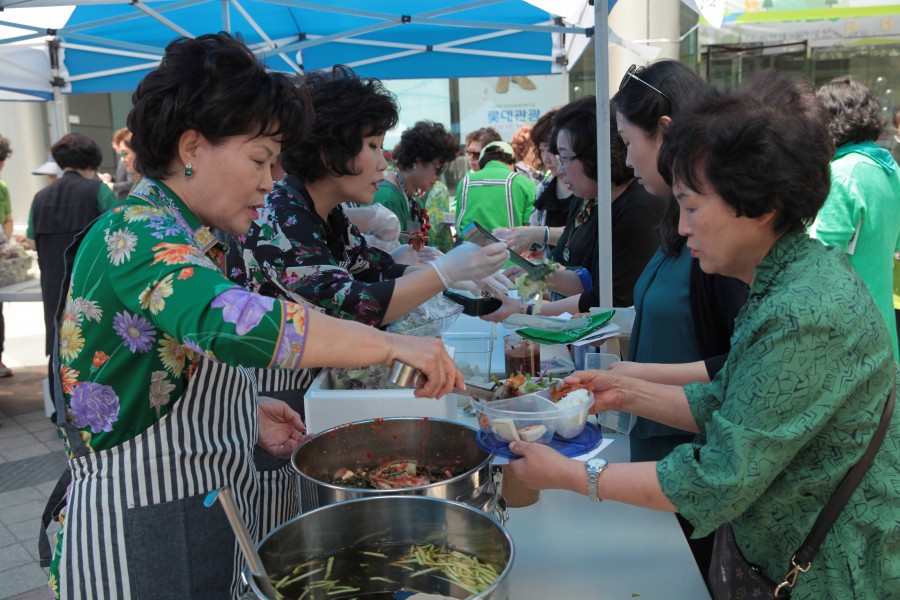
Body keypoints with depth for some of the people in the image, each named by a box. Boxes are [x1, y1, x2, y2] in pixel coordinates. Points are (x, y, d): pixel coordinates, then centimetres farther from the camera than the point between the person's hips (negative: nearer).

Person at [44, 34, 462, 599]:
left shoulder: (178, 239, 10)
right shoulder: (134, 234, -21)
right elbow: (232, 320, -41)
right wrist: (391, 344, -35)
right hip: (140, 528, -9)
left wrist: (247, 411, 4)